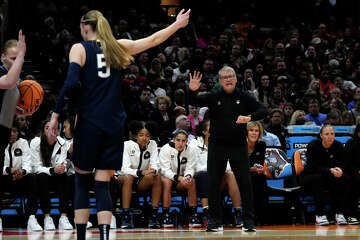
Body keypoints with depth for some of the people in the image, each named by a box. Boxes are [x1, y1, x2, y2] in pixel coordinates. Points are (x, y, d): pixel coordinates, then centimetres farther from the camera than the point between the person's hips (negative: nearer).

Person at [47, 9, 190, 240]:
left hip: (89, 123, -3)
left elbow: (71, 82, -13)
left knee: (82, 181, 9)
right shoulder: (118, 46, 10)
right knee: (103, 184, 3)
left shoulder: (79, 49, 0)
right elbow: (153, 40, 20)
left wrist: (56, 115, -10)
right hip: (114, 124, 3)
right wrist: (177, 24, 34)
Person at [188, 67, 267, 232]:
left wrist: (249, 117, -22)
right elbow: (194, 103, -8)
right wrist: (192, 91, -30)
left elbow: (263, 111, -3)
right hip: (217, 146, 0)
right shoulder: (213, 96, 0)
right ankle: (214, 220, 12)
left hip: (238, 146, 0)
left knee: (245, 183, -3)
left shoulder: (243, 97, 1)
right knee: (213, 183, 2)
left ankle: (248, 221, 4)